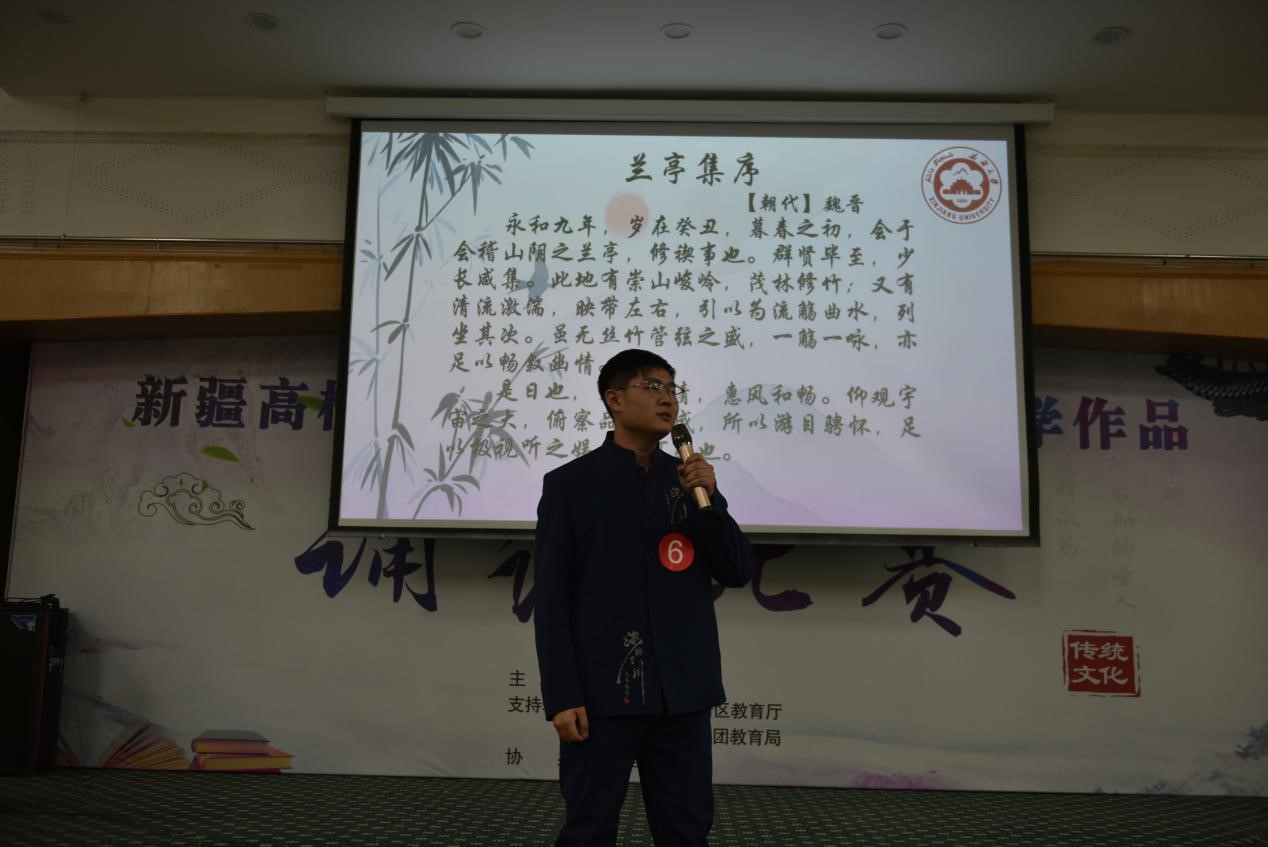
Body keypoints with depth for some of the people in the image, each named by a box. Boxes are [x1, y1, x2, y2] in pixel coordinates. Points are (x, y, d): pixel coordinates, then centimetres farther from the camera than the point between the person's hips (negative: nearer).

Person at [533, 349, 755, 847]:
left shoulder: (691, 478, 9)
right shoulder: (569, 483, -2)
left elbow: (738, 573, 6)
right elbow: (551, 599, -4)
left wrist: (709, 500, -9)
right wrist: (561, 696, -11)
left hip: (682, 692, 4)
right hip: (603, 692, -3)